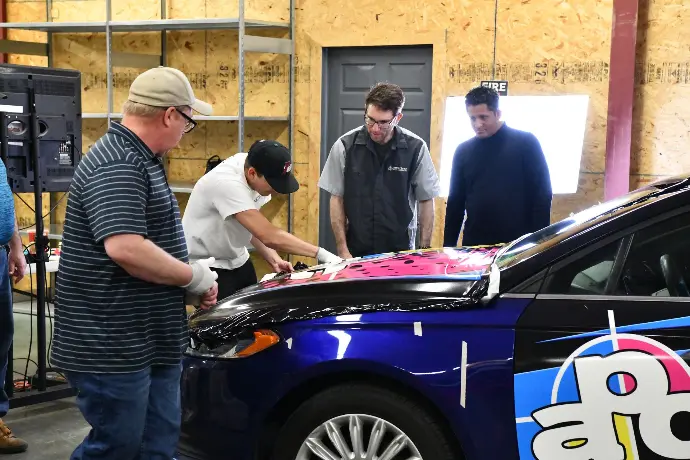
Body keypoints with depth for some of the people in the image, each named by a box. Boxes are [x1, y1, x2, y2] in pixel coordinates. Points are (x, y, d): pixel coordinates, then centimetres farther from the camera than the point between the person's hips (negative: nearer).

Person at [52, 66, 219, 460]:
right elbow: (125, 248, -30)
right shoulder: (117, 166, -19)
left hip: (153, 342, 10)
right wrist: (193, 277, -16)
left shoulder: (138, 160, 15)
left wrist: (192, 281, 6)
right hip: (113, 348, -10)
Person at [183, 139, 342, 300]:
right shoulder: (227, 183, -31)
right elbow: (270, 236, -34)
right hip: (207, 267, -8)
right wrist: (321, 254, -31)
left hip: (237, 262, 8)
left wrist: (273, 259, -11)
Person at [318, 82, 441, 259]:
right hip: (356, 250, 0)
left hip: (401, 250, 0)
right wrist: (342, 250, -5)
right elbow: (337, 199, -1)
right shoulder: (345, 145, -7)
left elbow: (426, 200, 1)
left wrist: (425, 250, -3)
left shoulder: (415, 147, -8)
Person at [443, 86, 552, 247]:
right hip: (474, 245, 3)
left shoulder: (525, 143, -3)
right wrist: (449, 245, 8)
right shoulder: (463, 151, 8)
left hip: (518, 244, -3)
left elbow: (542, 195, -3)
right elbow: (455, 201, 13)